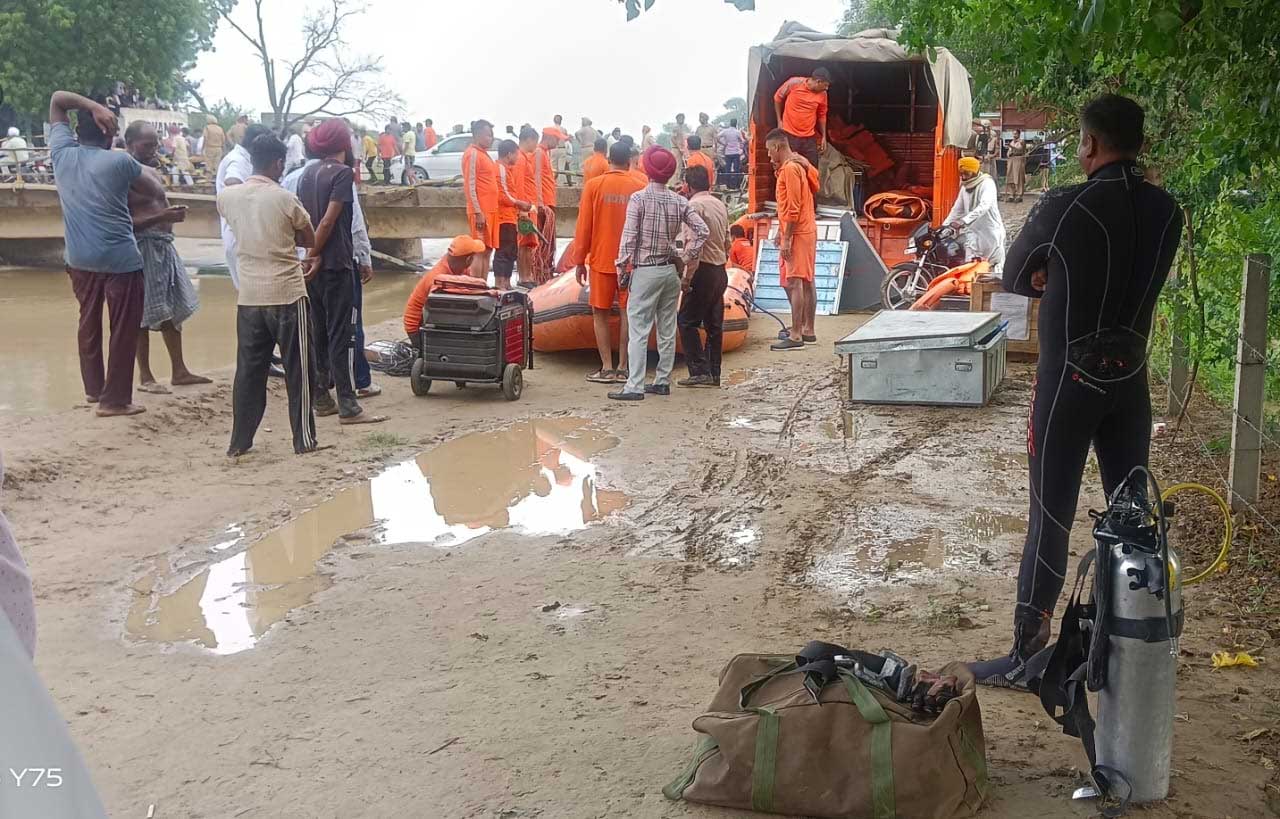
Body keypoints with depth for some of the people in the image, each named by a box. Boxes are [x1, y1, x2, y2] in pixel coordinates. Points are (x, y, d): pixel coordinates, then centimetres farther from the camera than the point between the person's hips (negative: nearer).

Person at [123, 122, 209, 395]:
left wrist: (172, 215, 10)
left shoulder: (152, 171, 15)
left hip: (164, 245, 9)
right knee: (145, 314, -2)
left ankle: (179, 371, 21)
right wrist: (160, 218, -27)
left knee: (174, 310, 13)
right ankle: (145, 377, 8)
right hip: (142, 247, -9)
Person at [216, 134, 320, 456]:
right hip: (287, 293, -4)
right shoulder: (285, 199, -11)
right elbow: (310, 240, 2)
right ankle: (304, 440, 10)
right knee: (297, 370, 6)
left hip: (248, 295, 4)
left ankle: (239, 442, 13)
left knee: (248, 369, 11)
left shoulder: (227, 197, 2)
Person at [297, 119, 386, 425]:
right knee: (341, 335, -6)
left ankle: (321, 400, 17)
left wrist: (310, 254, 3)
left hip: (314, 264, 7)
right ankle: (348, 407, -5)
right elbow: (329, 221, -16)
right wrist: (315, 255, -8)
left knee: (319, 332, 13)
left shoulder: (307, 174, 12)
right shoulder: (342, 173, -10)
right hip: (336, 264, -7)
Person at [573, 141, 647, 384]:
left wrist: (580, 261, 3)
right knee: (627, 313, 6)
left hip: (601, 260, -1)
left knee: (600, 313, 6)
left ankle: (607, 368, 2)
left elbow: (584, 226, -3)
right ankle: (623, 368, 7)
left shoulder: (593, 186, -4)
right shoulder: (639, 188, -2)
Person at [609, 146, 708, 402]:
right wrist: (685, 258, 7)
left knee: (638, 329, -5)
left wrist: (622, 268, -5)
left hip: (645, 271, -5)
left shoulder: (639, 198, -9)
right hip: (671, 271, 5)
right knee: (667, 329, 11)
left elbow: (629, 236, -12)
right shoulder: (679, 201, 3)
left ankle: (635, 386, -9)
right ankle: (663, 381, 17)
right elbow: (702, 230, -2)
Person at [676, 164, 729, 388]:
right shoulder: (720, 205, 12)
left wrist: (687, 277, -19)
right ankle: (714, 373, 12)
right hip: (720, 271, 8)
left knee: (687, 321, -3)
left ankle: (700, 371, -8)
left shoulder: (695, 205, -13)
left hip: (704, 270, -8)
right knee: (714, 324, 10)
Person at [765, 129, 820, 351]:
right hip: (806, 231, 10)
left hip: (797, 234, -10)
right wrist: (781, 231, 18)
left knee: (794, 283, -11)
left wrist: (786, 238, -19)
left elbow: (793, 208, -20)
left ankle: (796, 337, -12)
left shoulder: (790, 168, -14)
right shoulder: (797, 165, 17)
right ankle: (808, 331, 18)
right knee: (806, 282, 12)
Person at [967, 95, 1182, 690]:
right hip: (1131, 377, 6)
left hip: (1070, 380, -5)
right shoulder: (1166, 211, 3)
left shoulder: (1064, 208, -15)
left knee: (1051, 517, -1)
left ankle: (1026, 655, 6)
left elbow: (1015, 279, -2)